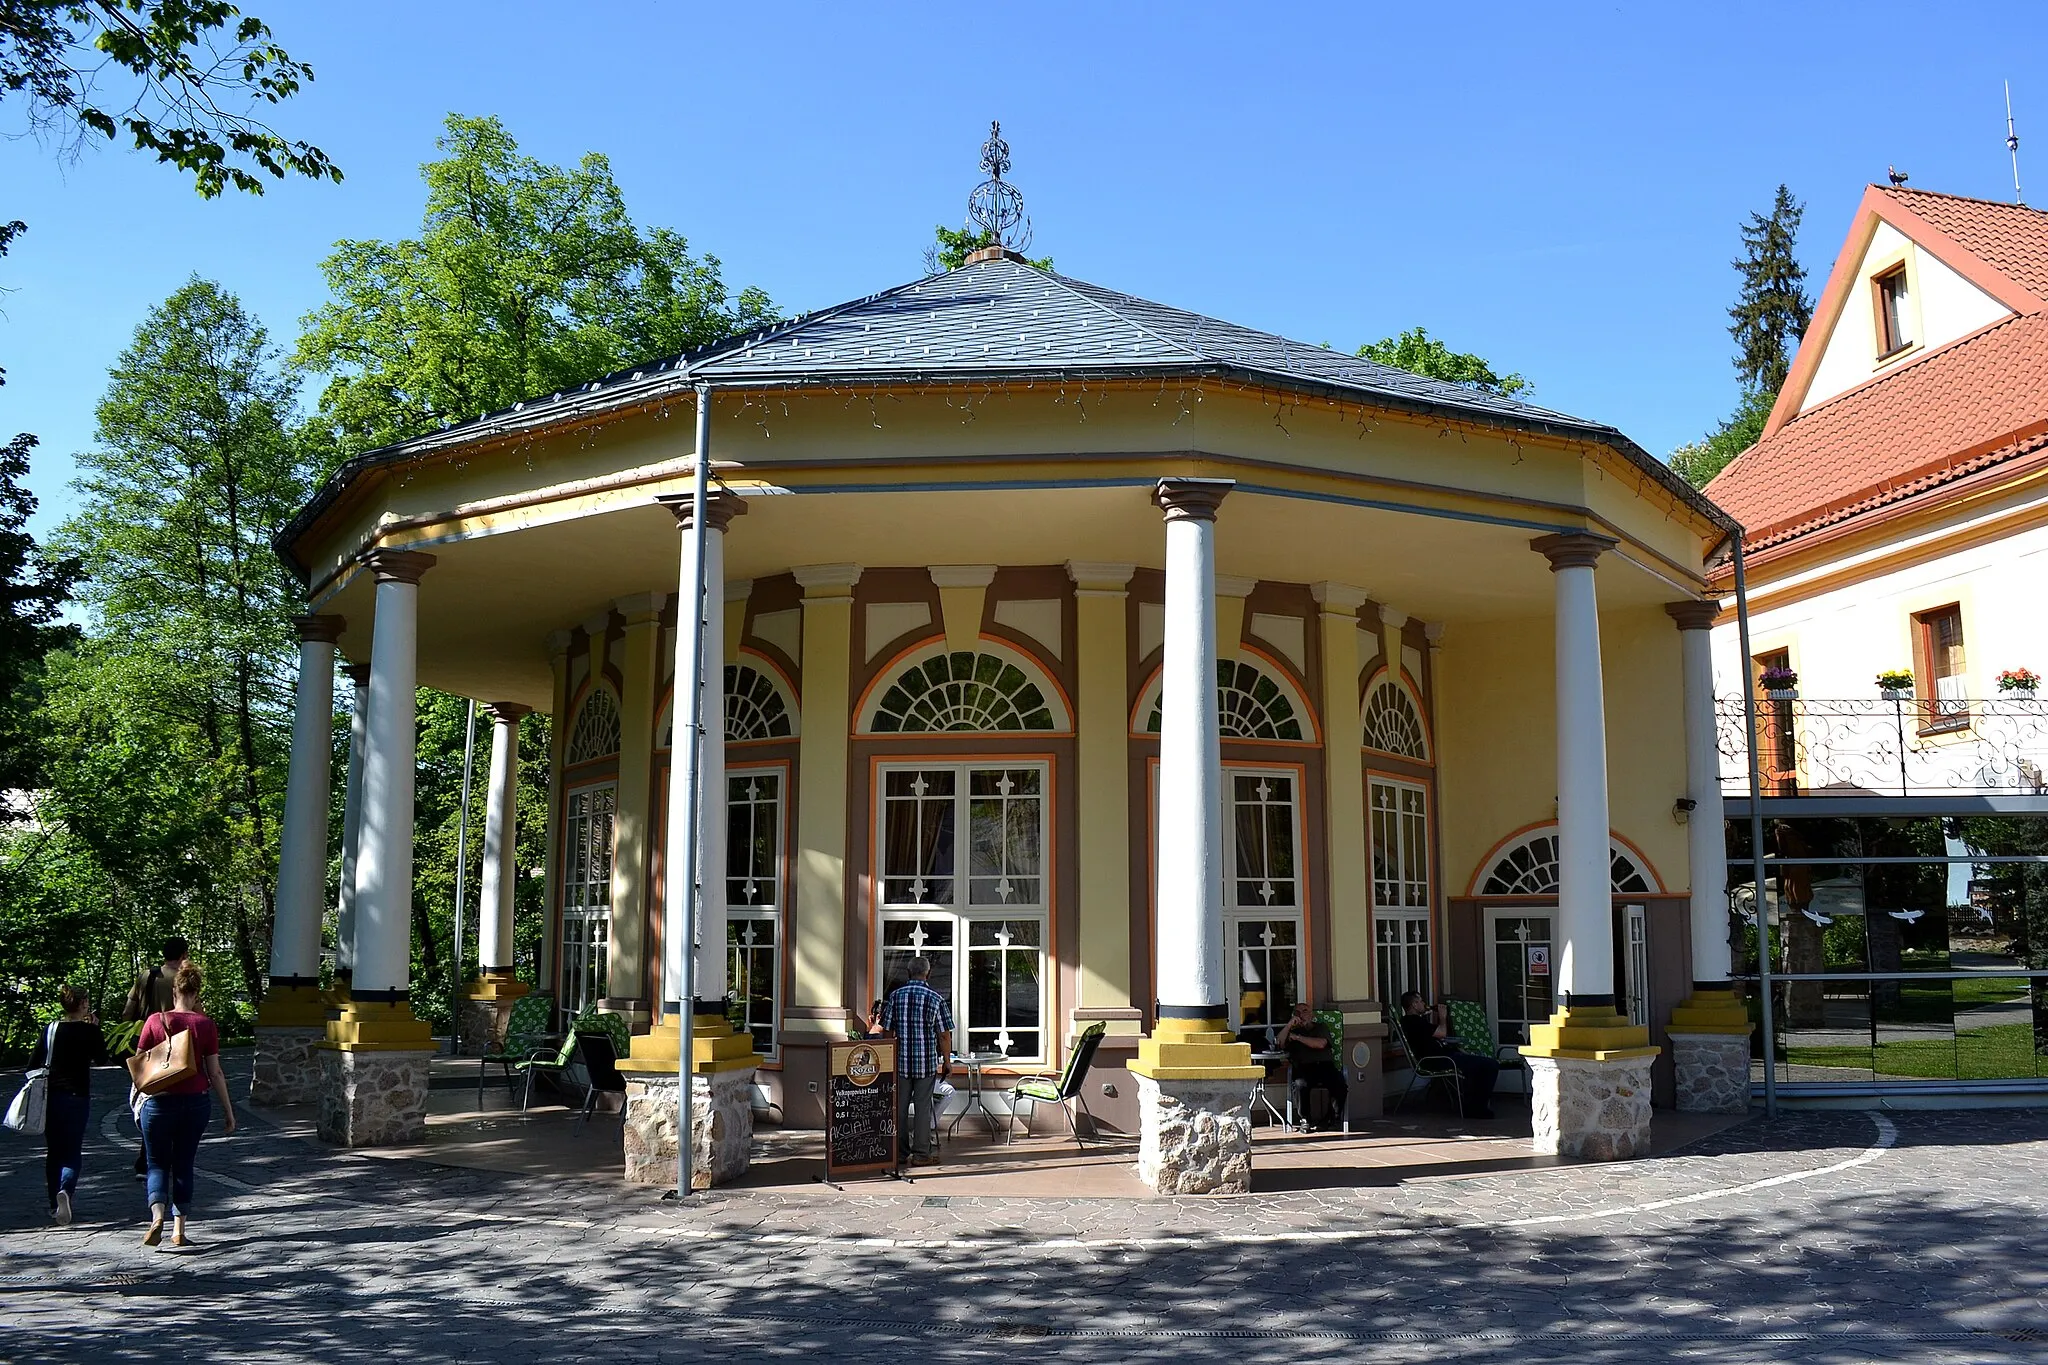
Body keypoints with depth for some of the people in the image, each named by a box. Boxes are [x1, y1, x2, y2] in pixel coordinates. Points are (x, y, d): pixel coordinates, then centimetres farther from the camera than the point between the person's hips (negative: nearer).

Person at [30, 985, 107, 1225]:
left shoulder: (51, 1029, 2)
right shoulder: (90, 1031, -6)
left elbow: (33, 1063, 3)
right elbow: (101, 1059, 6)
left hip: (50, 1095, 3)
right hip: (77, 1096, -3)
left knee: (53, 1151, 15)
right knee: (73, 1151, 2)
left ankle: (54, 1204, 20)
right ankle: (65, 1189, -25)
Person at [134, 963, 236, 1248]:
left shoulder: (155, 1021, -6)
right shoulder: (205, 1024, -5)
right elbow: (215, 1073, -4)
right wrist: (228, 1110, 3)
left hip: (159, 1103, -1)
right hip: (196, 1103, 1)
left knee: (158, 1163, 12)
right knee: (184, 1165, 13)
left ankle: (157, 1216, -12)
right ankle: (178, 1230, 11)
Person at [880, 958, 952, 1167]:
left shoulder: (895, 996, 1)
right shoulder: (936, 999, -5)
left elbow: (887, 1031, 3)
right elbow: (944, 1035, -5)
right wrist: (947, 1061, 5)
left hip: (900, 1061, 2)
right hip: (927, 1062, -2)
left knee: (900, 1107, 9)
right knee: (923, 1106, 4)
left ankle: (900, 1153, 12)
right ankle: (921, 1153, 5)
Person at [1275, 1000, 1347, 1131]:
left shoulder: (1321, 1027, 23)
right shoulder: (1292, 1031, 27)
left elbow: (1320, 1044, 2)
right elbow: (1279, 1044, 8)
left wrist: (1298, 1037, 5)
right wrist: (1290, 1024, 2)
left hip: (1325, 1065, 0)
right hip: (1303, 1068, 0)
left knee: (1341, 1085, -30)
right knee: (1300, 1085, -36)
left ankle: (1333, 1117, -9)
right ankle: (1303, 1119, -20)